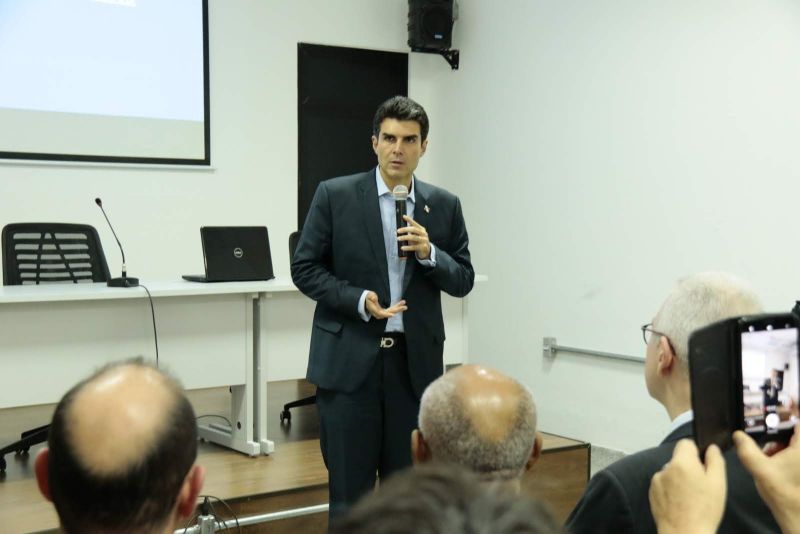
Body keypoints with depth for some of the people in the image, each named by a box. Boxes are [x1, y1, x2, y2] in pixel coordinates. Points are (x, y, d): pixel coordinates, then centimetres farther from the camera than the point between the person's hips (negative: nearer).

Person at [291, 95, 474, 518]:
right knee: (349, 490, 4)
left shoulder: (444, 206, 6)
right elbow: (304, 268, -1)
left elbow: (463, 281, 8)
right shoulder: (335, 195, -1)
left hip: (415, 362, 2)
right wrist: (359, 300, -16)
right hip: (349, 360, -2)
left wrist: (429, 253, -12)